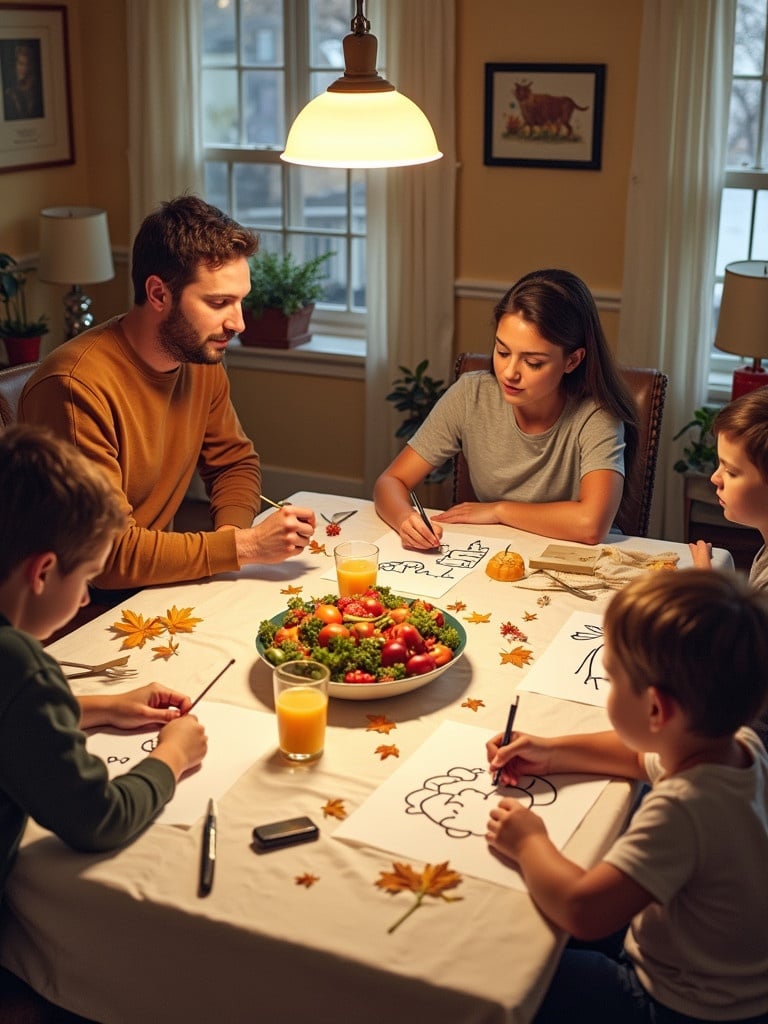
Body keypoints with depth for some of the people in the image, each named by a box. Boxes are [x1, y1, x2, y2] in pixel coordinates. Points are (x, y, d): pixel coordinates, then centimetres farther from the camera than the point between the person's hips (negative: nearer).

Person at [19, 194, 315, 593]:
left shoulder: (202, 361, 0)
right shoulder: (76, 387, -24)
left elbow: (236, 462, 14)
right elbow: (108, 553, -24)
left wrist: (232, 528, -7)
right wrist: (244, 545, -24)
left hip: (154, 583, 7)